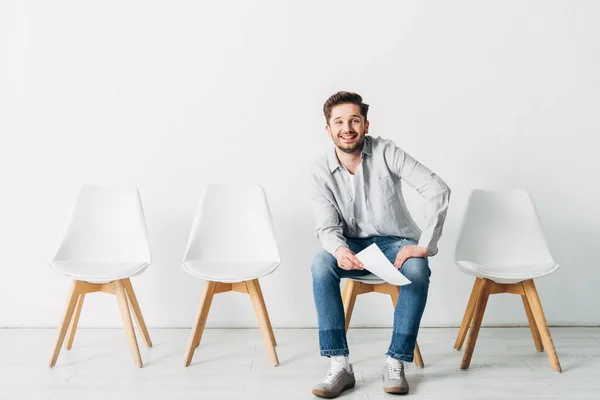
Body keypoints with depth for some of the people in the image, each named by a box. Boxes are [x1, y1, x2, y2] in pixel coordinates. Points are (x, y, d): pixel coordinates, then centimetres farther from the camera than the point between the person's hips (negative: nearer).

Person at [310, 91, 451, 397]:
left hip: (396, 241, -1)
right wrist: (339, 249, -37)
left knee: (417, 271, -34)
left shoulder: (386, 152, -13)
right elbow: (327, 227, -12)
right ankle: (339, 364, -29)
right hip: (352, 244, 1)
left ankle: (395, 362, -21)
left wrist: (425, 245, -25)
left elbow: (438, 190, -19)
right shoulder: (320, 172, -7)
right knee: (321, 265, -30)